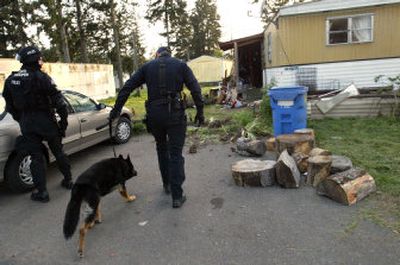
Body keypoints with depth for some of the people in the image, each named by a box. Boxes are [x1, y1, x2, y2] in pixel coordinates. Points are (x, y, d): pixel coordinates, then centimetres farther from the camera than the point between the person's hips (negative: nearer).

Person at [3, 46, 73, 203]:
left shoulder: (11, 80, 5)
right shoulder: (41, 77, -11)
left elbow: (10, 106, 11)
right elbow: (58, 100, -15)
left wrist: (22, 121, 20)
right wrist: (64, 119, -6)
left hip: (27, 124, 3)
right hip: (46, 121, -3)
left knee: (36, 157, 8)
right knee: (58, 152, 14)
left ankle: (41, 192, 9)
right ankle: (68, 180, 27)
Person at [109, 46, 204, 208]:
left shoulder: (147, 66, 12)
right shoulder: (181, 65, 9)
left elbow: (127, 87, 8)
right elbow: (195, 89, 0)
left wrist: (116, 109, 10)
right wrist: (200, 111, 4)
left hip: (154, 114, 2)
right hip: (175, 113, -2)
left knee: (161, 148, 22)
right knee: (176, 154, 3)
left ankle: (167, 184, 31)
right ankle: (177, 196, 4)